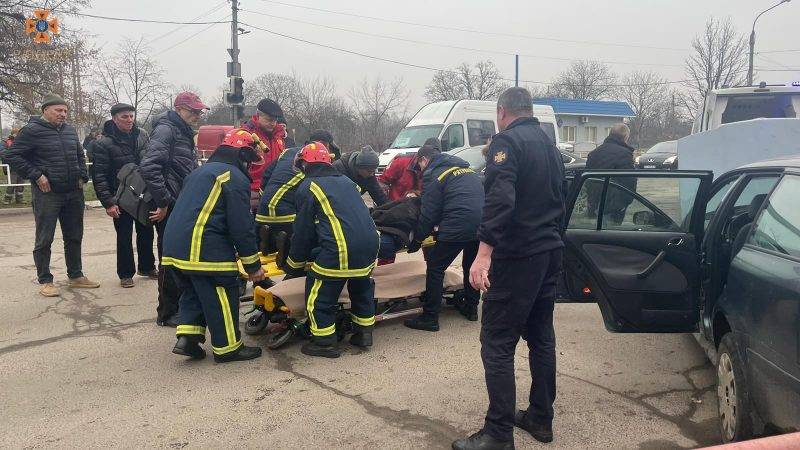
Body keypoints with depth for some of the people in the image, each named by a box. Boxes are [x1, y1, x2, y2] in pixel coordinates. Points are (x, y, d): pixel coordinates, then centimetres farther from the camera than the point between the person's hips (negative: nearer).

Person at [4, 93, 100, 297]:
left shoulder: (70, 130, 12)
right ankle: (45, 281, 11)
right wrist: (36, 175, -14)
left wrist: (82, 176, 11)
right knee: (44, 240, 1)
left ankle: (76, 276, 24)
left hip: (74, 193, 6)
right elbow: (11, 156, -8)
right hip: (47, 193, -6)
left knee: (74, 237, 13)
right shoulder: (32, 130, -7)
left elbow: (80, 155, 25)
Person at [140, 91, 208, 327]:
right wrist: (163, 202, -22)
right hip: (169, 209, -9)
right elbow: (148, 167, -25)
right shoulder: (166, 130, -13)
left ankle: (181, 305, 28)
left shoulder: (184, 133, 17)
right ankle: (167, 313, 9)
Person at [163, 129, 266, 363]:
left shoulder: (201, 171, 24)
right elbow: (242, 226, -10)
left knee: (193, 291, 23)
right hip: (206, 250, -9)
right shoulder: (235, 178, -5)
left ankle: (187, 337, 14)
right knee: (222, 297, 3)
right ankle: (228, 348, 12)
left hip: (174, 247, 9)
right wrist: (253, 265, -2)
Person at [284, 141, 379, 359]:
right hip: (369, 246, 7)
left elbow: (303, 231, 5)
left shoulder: (308, 187, 3)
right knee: (362, 287, 28)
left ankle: (325, 342, 17)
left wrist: (294, 264, 17)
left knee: (319, 296, 10)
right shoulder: (345, 181, 21)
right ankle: (364, 333, 35)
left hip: (339, 251, -7)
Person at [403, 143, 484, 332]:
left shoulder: (432, 175, 1)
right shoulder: (464, 167, 23)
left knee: (435, 268, 4)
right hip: (482, 223, 8)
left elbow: (429, 214, -3)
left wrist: (417, 240, 8)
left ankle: (429, 317, 6)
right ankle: (471, 308, 35)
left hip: (459, 226, -7)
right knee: (471, 266, 25)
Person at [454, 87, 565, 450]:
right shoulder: (550, 146, 17)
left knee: (497, 345, -3)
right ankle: (541, 419, 28)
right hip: (550, 253, 9)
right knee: (541, 338, 17)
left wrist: (484, 253, -30)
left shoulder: (507, 141, -11)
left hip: (516, 257, -9)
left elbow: (500, 199, -25)